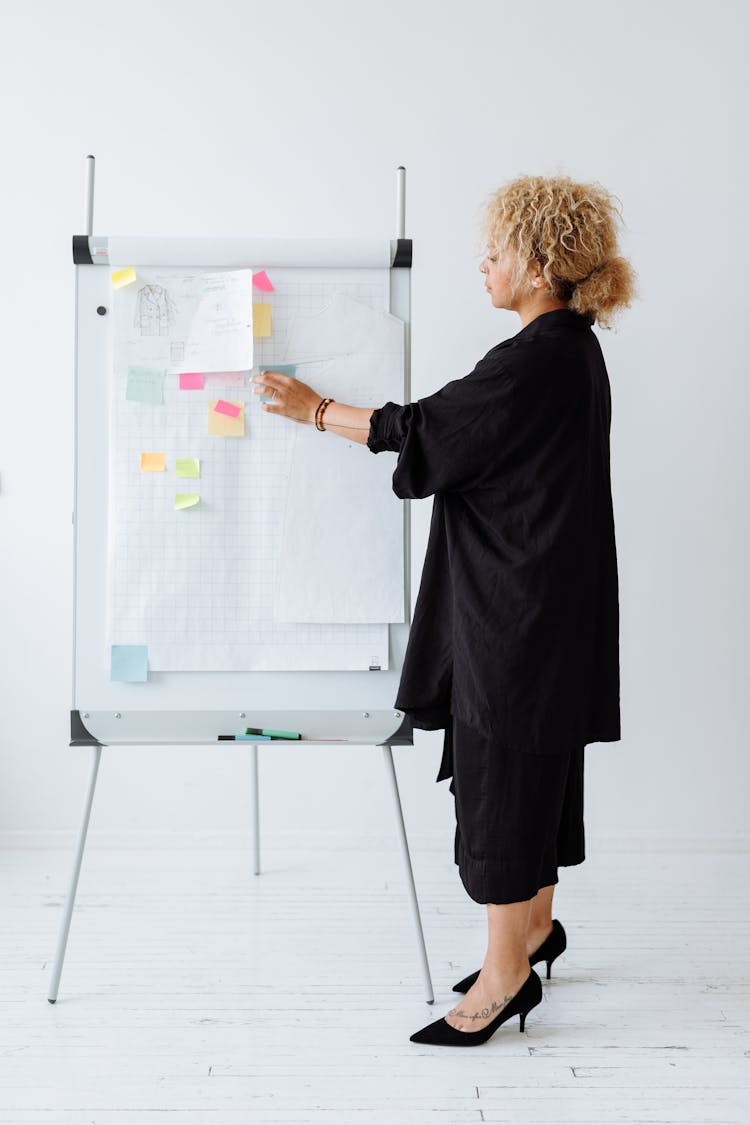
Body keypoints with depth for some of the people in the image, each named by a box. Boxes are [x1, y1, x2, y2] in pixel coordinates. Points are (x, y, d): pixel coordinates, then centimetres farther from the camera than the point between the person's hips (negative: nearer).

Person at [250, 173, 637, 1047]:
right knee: (535, 765, 19)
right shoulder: (573, 349, 10)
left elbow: (422, 428, -14)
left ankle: (505, 969, 14)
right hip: (543, 602, 10)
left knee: (500, 773, 0)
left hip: (519, 609, -10)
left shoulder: (532, 364, -21)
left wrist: (318, 411, -1)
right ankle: (536, 925, 36)